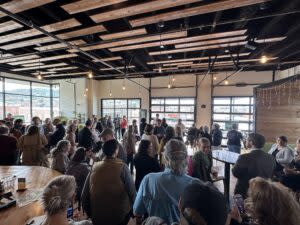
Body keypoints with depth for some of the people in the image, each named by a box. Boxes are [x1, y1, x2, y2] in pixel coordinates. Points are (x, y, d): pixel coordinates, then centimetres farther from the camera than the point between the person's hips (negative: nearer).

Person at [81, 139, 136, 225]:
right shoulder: (122, 167, -20)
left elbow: (85, 195, -2)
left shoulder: (94, 167, -10)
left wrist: (90, 213, 13)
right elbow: (131, 190, -15)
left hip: (97, 216, 4)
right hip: (120, 215, -4)